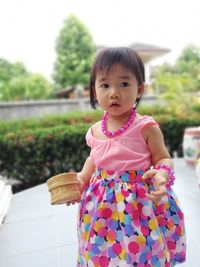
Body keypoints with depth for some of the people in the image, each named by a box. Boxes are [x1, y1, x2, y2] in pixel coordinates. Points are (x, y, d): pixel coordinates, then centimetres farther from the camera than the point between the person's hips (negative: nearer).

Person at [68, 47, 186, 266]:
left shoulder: (146, 127, -14)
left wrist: (162, 174, -26)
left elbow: (163, 159, -6)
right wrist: (81, 179, 3)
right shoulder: (95, 131, 0)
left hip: (141, 201, -4)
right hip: (104, 204, 4)